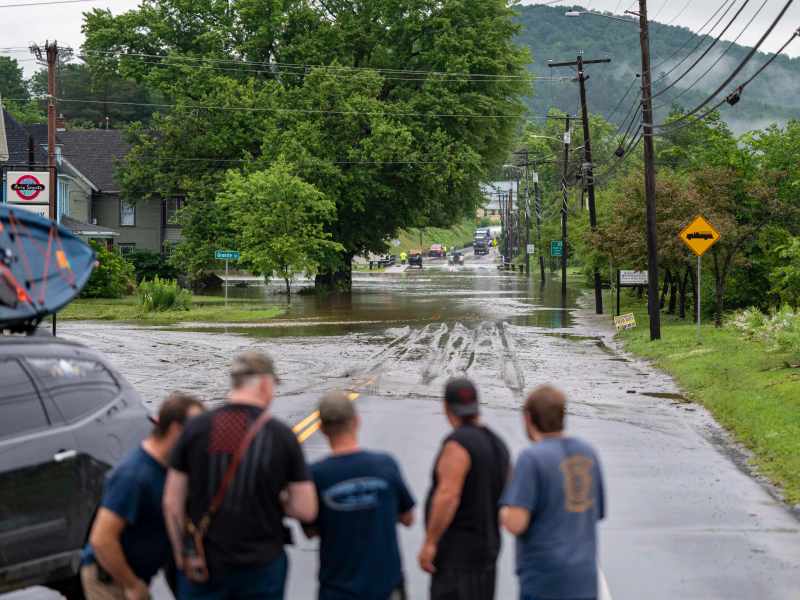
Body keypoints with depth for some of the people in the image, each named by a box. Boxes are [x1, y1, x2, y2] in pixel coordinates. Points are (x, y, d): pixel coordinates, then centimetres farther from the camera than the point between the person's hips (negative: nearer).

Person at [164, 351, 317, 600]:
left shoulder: (197, 428, -5)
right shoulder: (281, 435, -8)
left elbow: (172, 502, -2)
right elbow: (306, 510, -7)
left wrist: (181, 555, 10)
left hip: (202, 566, 1)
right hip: (261, 567, -1)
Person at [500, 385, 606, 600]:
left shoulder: (532, 458, -14)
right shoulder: (588, 453, 6)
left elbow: (515, 524, -19)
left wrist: (504, 512, 2)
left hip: (544, 581, -6)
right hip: (585, 580, 6)